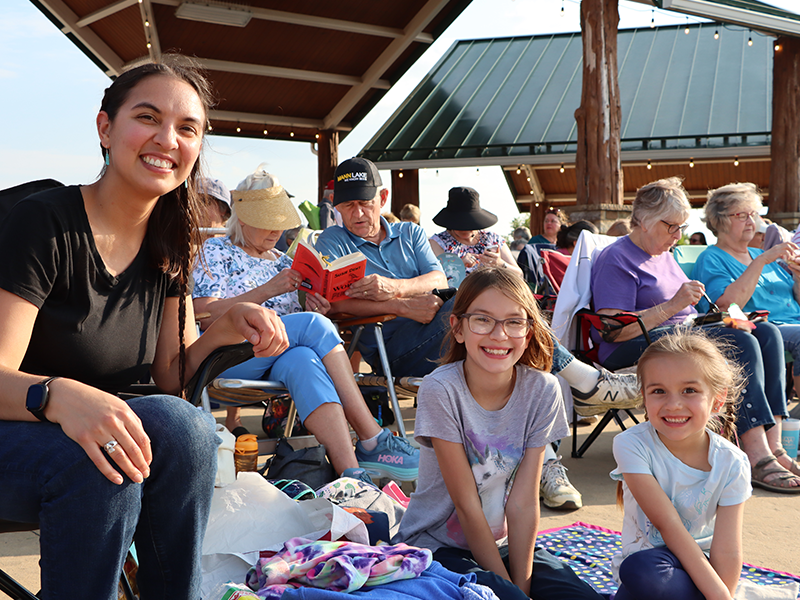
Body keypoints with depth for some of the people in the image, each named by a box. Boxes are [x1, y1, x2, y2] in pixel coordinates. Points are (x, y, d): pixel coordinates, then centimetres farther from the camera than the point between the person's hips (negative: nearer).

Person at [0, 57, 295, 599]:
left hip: (87, 432, 5)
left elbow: (171, 375, 5)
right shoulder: (44, 224, -17)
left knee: (183, 426, -26)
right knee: (97, 459, -36)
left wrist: (227, 329, -14)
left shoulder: (168, 247, 3)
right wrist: (59, 396, -44)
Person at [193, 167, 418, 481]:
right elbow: (204, 316, -6)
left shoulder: (283, 262, 27)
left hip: (281, 357, 4)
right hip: (229, 357, -4)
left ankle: (351, 472, -50)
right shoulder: (216, 252, 10)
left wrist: (316, 309, -2)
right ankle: (373, 441, -32)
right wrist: (268, 290, -13)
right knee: (315, 324, -29)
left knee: (303, 360, -36)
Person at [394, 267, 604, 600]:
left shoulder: (542, 390, -11)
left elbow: (522, 502, -11)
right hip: (435, 544, -4)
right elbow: (467, 504, -18)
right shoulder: (440, 390, -21)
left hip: (503, 541, 4)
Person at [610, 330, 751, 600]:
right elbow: (666, 523, -20)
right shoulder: (632, 444, -15)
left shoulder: (731, 464, -11)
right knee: (642, 569, -37)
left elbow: (727, 552, -14)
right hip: (646, 556, 1)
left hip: (700, 564, 0)